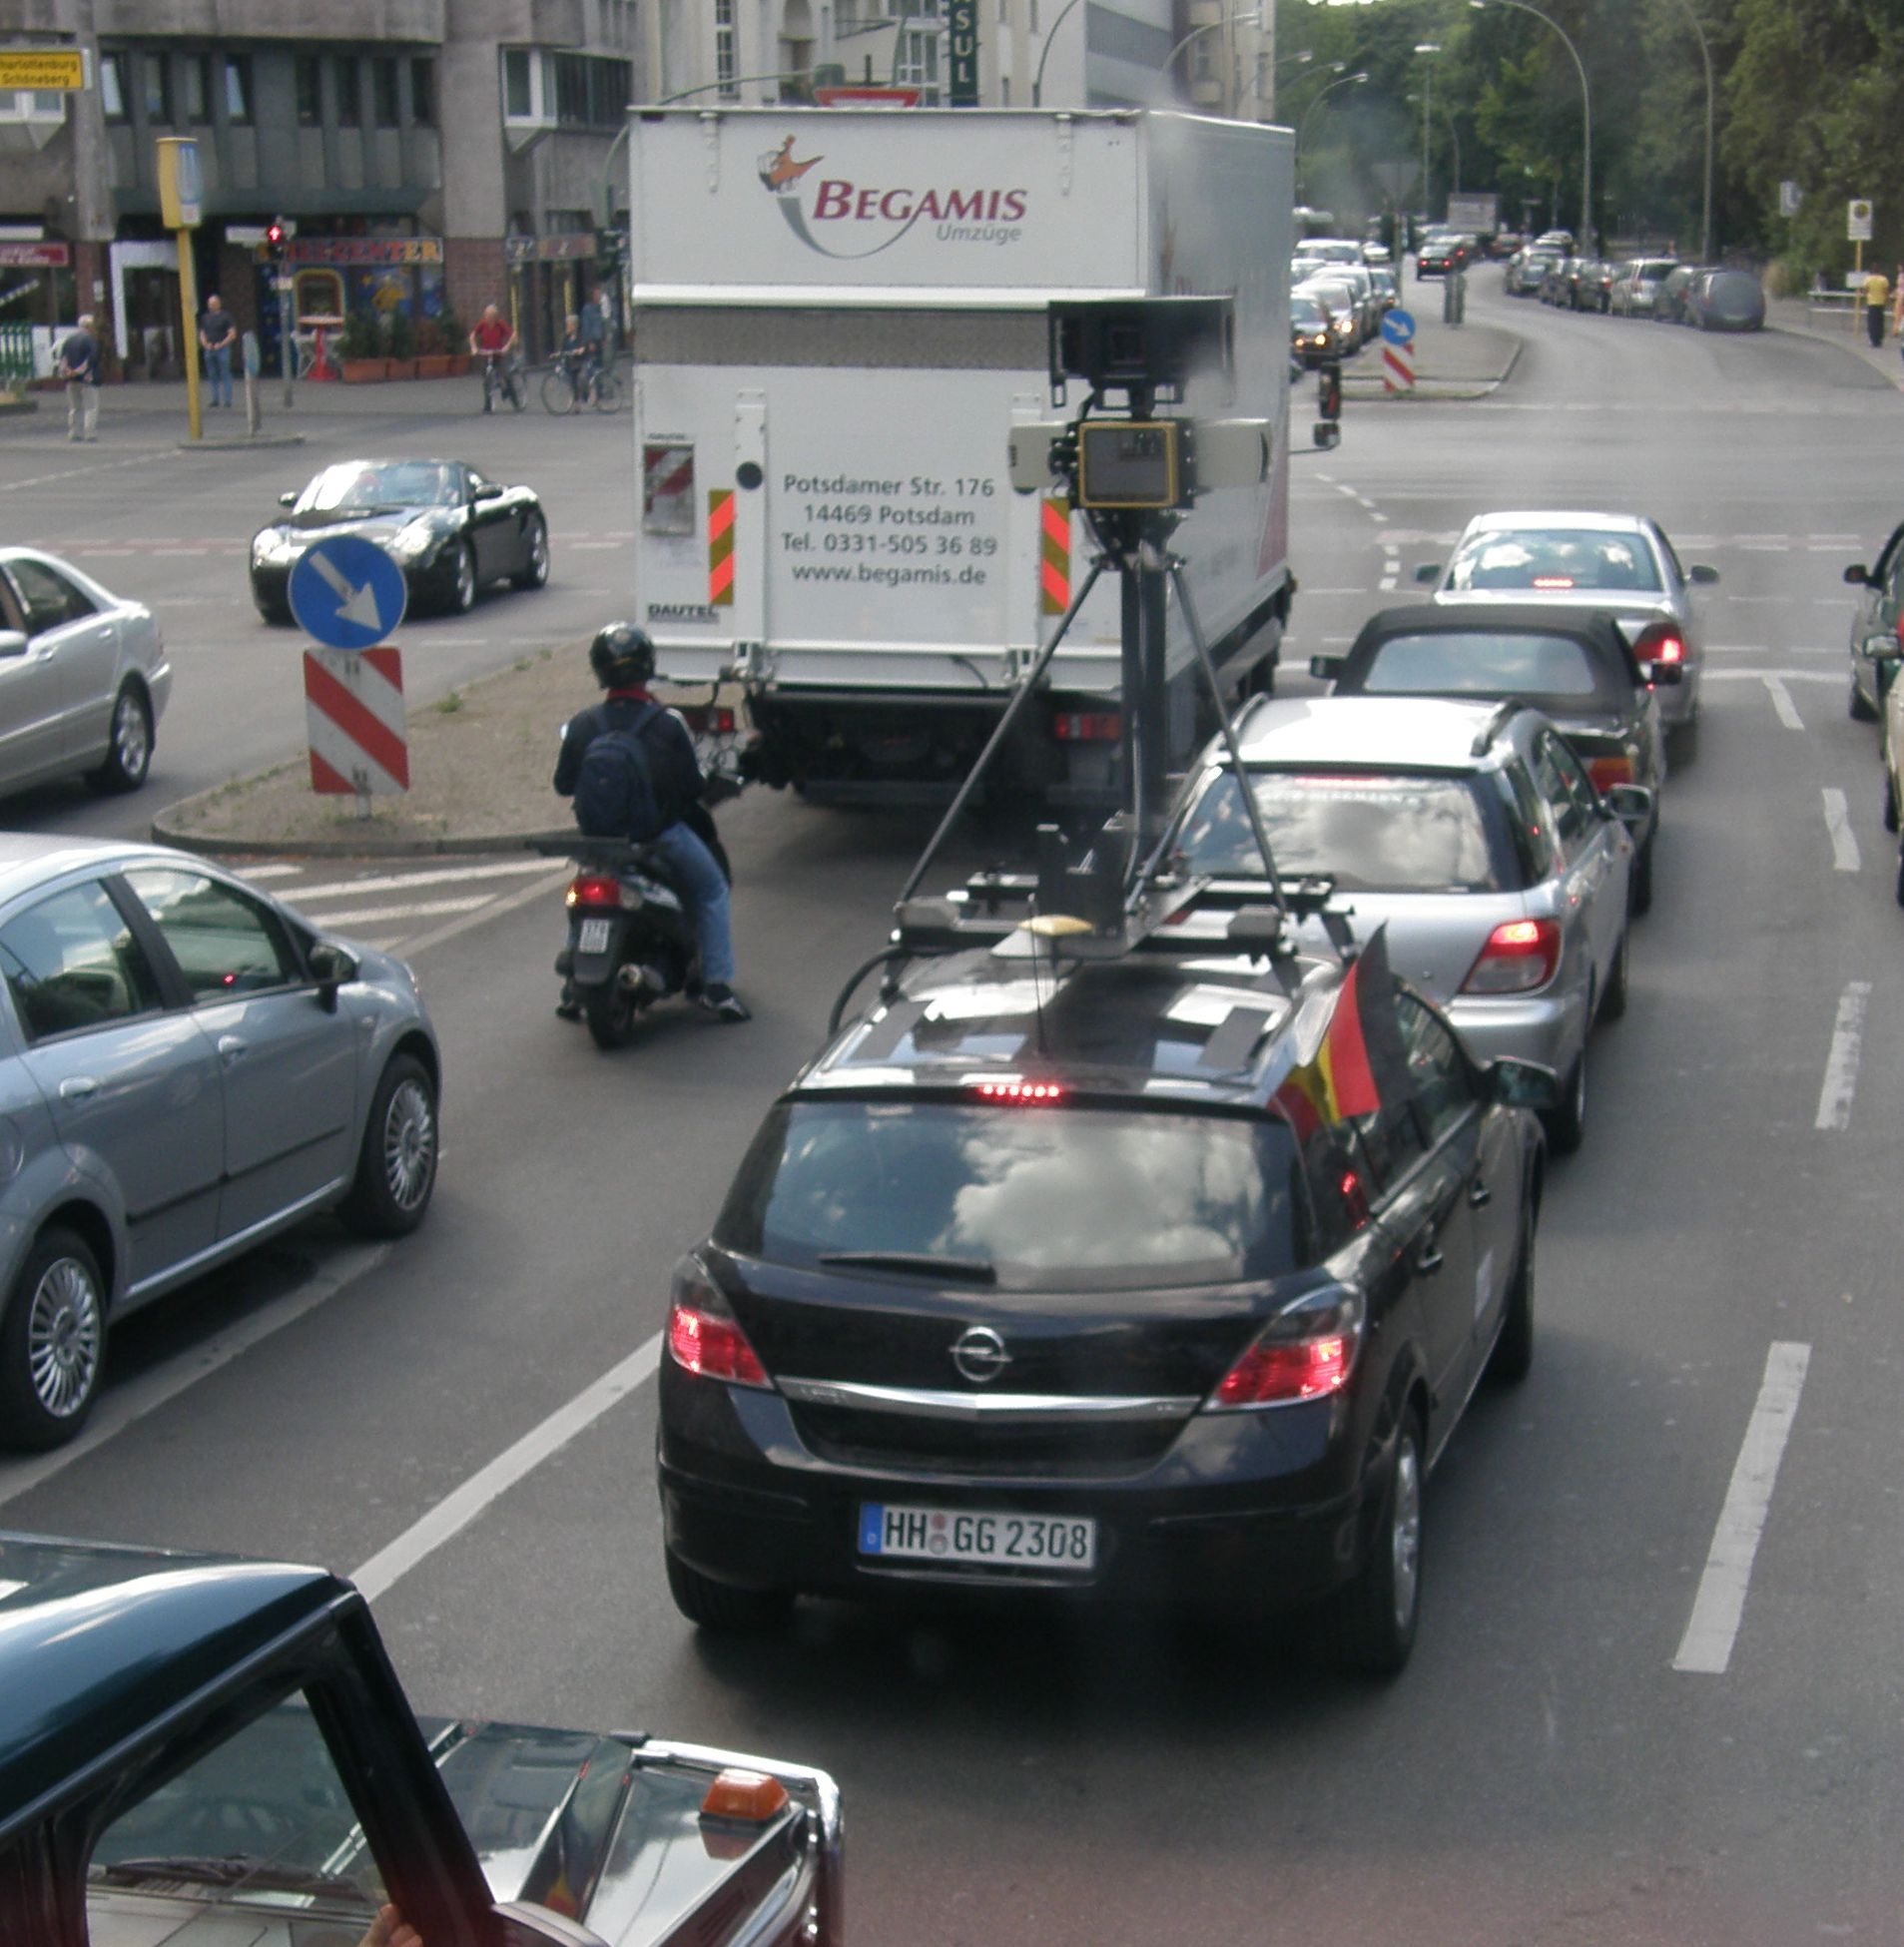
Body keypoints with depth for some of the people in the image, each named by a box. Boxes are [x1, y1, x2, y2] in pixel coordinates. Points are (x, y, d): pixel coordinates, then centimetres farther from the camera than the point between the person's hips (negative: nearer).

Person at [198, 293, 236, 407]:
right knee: (213, 376, 5)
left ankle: (227, 400, -5)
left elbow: (233, 334, -5)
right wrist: (205, 344, 0)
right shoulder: (205, 318, 14)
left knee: (225, 375, -6)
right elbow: (202, 334, 20)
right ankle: (215, 399, 9)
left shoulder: (226, 316, -1)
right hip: (209, 350, 5)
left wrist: (221, 344, -14)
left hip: (223, 348, -5)